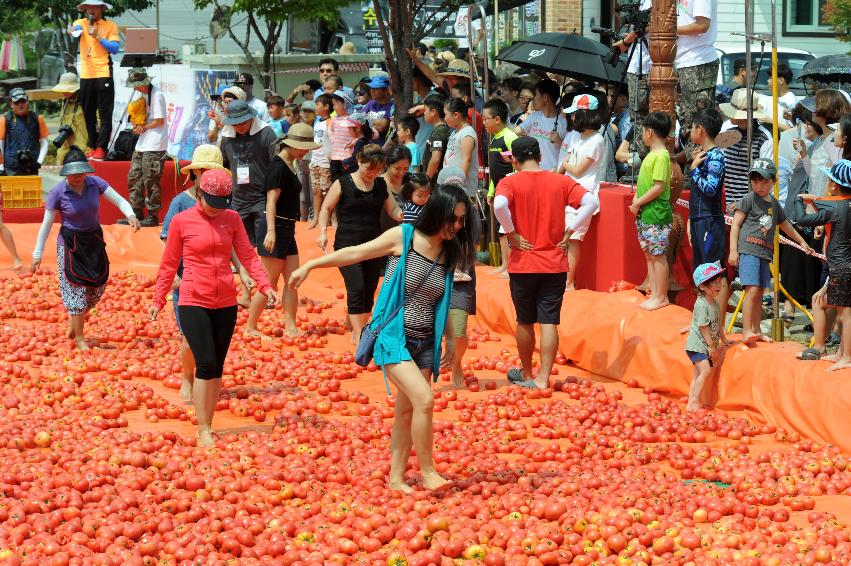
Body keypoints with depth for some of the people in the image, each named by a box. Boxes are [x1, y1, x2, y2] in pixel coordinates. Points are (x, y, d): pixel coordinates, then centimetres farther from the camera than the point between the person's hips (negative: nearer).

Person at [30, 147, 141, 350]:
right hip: (70, 244, -4)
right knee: (75, 288, -4)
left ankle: (73, 318, 33)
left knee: (97, 287, 9)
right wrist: (37, 254, -8)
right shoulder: (58, 192, -15)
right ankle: (79, 337, 5)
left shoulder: (95, 183, -7)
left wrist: (130, 215, -29)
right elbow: (47, 223, -10)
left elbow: (119, 200, -7)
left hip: (94, 240, 4)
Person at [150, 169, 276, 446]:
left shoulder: (232, 218, 5)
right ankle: (202, 431, -6)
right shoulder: (181, 221, -3)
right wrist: (158, 300, 3)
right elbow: (168, 264, 3)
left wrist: (265, 285, -12)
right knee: (206, 364, -11)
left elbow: (248, 255, 1)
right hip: (194, 302, -4)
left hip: (226, 303, 4)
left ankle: (209, 425, 17)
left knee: (217, 367, 8)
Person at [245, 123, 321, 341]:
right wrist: (271, 231, -30)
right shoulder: (278, 166, -14)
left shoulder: (289, 166, 14)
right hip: (275, 228, -9)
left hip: (286, 230, 9)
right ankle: (250, 328, 4)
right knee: (270, 282, -4)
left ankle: (290, 327, 7)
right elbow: (271, 200, -21)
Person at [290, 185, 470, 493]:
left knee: (407, 411, 8)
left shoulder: (447, 253, 6)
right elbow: (356, 253, -5)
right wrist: (309, 265, -6)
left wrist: (450, 339, 17)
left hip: (425, 343, 6)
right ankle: (428, 472, -8)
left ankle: (396, 477, 18)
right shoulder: (403, 237, -9)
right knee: (424, 399, -19)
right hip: (394, 337, -5)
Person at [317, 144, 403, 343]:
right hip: (347, 245, -5)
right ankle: (358, 335, -14)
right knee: (356, 288, -15)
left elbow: (394, 211, 9)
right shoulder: (343, 184, -4)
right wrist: (323, 232, -10)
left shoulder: (381, 185, 8)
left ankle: (359, 331, 20)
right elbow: (326, 209, 2)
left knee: (369, 292, 7)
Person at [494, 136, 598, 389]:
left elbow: (499, 205, -26)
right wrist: (569, 232, -3)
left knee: (525, 322, 14)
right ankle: (543, 379, -2)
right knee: (549, 322, 2)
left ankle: (526, 374, 27)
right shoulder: (561, 181, 2)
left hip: (522, 264, -1)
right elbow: (590, 202, -8)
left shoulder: (509, 182, -6)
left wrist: (511, 233, -12)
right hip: (555, 264, 1)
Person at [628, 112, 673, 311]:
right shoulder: (652, 154, 13)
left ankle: (661, 297, 4)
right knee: (649, 254, 14)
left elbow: (659, 186, -21)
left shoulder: (661, 156, -16)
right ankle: (654, 294, 20)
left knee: (658, 255, -2)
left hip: (656, 214, -10)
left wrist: (638, 203, -15)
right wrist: (637, 199, 4)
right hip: (645, 214, 10)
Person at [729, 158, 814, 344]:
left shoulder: (774, 204, 17)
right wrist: (733, 250, -11)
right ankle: (746, 330, -17)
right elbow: (735, 225, -4)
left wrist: (802, 242, 41)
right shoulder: (748, 199, -2)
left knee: (759, 293, 10)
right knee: (752, 289, -16)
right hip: (748, 249, -7)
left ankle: (756, 331, 16)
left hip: (765, 252, 7)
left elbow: (786, 225, 32)